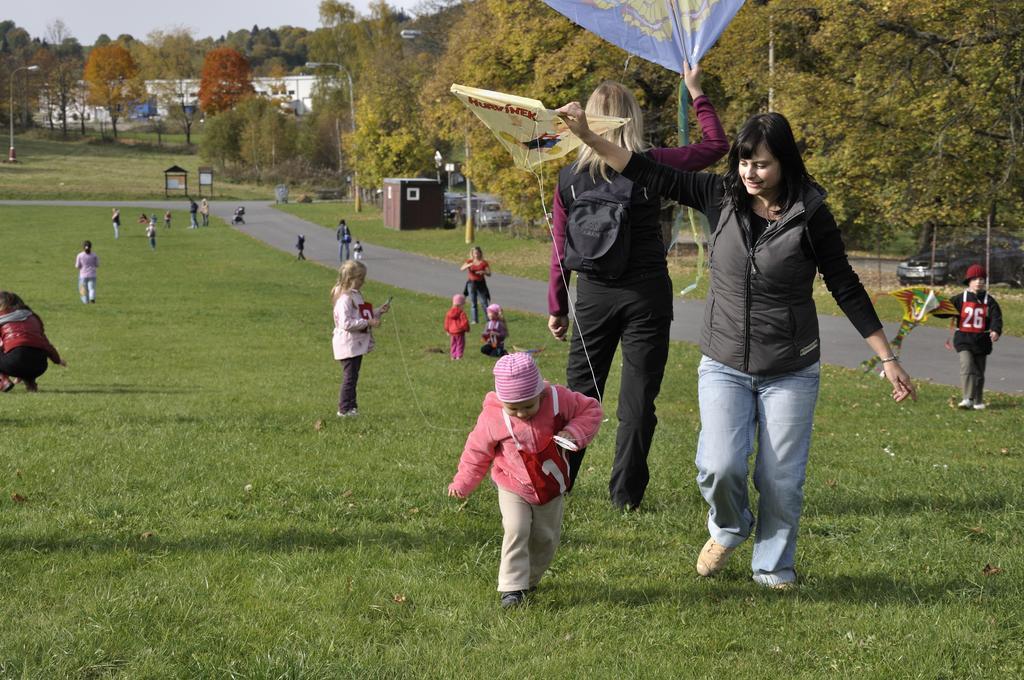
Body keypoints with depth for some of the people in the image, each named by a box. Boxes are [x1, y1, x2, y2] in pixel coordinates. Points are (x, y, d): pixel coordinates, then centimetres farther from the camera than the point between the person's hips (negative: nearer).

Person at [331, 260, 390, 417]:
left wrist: (378, 312, 12)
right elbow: (346, 323, -26)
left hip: (357, 344, 10)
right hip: (348, 344, -10)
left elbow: (362, 316, 25)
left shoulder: (355, 295, 14)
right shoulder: (344, 298, -18)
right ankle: (345, 408, -2)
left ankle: (351, 407, 19)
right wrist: (368, 323, -24)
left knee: (352, 376, 13)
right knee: (349, 376, -7)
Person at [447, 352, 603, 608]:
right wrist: (462, 484, -3)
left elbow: (591, 408, -6)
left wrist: (575, 433, -23)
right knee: (516, 530, -22)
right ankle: (512, 587, -15)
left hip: (551, 489, 3)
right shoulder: (492, 417, -20)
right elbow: (477, 451, -5)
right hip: (513, 488, -2)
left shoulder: (557, 400, -19)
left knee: (546, 538, 13)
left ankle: (529, 580, 35)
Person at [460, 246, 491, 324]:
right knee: (473, 303, 5)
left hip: (480, 283, -2)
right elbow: (461, 269, -12)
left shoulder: (484, 263, -2)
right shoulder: (469, 262, 2)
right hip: (471, 283, 2)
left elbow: (489, 274, -4)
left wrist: (483, 272, -26)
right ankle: (475, 320, 10)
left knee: (484, 302, -4)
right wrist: (468, 265, -30)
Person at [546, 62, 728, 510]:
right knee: (637, 398, 4)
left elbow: (561, 251, 1)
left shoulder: (571, 177, -3)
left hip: (594, 296, 2)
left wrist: (556, 308, 11)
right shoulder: (650, 167, -10)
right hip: (646, 296, -2)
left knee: (580, 392, 13)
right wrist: (696, 92, 13)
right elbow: (716, 145, 3)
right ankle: (625, 494, 7)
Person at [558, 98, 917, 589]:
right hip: (724, 365, 2)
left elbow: (846, 289, -3)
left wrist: (887, 358, -3)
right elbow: (652, 175, -2)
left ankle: (774, 568, 25)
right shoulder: (721, 197, -3)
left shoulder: (810, 216, -10)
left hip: (790, 373, -2)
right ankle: (728, 530, 21)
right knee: (721, 467, -12)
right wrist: (588, 136, -10)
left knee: (781, 480, 1)